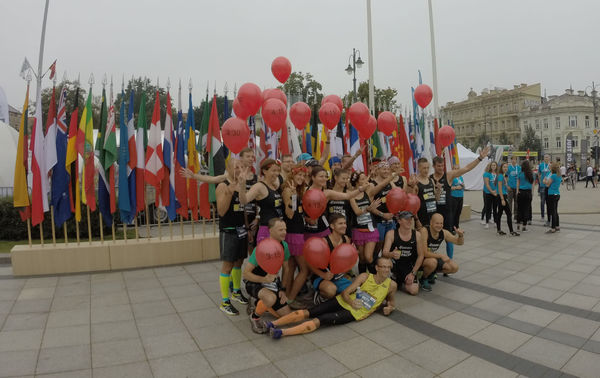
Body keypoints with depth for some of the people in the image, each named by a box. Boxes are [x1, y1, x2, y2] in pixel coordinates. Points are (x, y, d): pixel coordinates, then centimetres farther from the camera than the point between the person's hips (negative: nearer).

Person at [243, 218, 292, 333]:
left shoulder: (284, 246, -5)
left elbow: (285, 269, 8)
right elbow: (246, 273, -23)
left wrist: (283, 289, 1)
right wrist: (264, 279, -36)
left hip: (273, 282, 7)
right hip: (254, 283, -6)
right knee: (271, 298, -39)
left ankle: (261, 304, 25)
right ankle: (254, 316, -7)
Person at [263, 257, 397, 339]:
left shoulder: (391, 285, 1)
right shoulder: (365, 277, 0)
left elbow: (390, 300, 23)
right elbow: (345, 293, 0)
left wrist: (389, 307, 1)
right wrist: (351, 302, -19)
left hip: (355, 313, -2)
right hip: (343, 302, 2)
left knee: (320, 320, -25)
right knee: (308, 312, -17)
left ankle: (282, 333, -34)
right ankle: (272, 324, -17)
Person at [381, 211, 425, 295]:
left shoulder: (417, 235, -8)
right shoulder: (391, 234, -15)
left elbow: (421, 255, -2)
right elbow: (384, 253, -24)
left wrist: (413, 273, -7)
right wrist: (391, 254, -49)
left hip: (409, 267, 2)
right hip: (394, 264, -1)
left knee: (414, 291, -15)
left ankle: (401, 283, 21)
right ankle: (394, 279, 1)